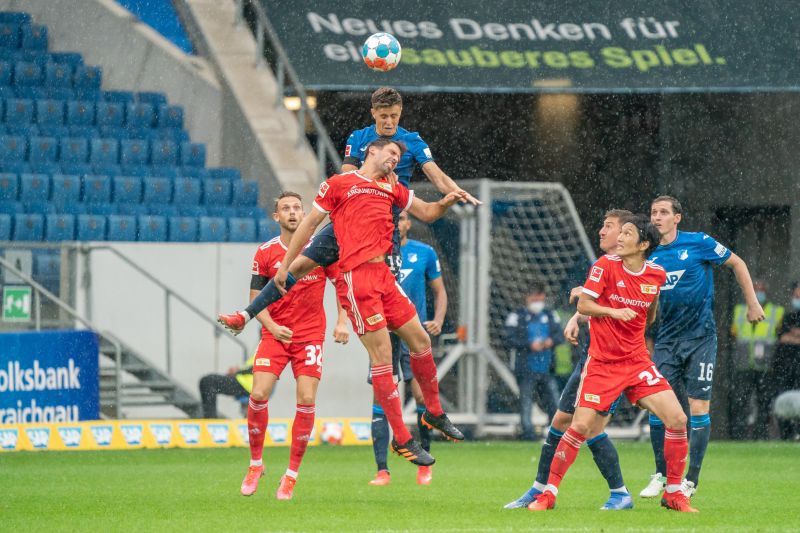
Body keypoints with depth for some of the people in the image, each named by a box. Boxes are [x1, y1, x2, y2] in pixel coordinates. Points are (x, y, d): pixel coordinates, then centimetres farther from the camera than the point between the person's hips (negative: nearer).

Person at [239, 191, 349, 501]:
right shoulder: (265, 253, 0)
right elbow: (256, 298, 4)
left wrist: (342, 322, -5)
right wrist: (272, 326, -13)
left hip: (311, 335, 0)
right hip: (275, 334, 0)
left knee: (307, 400, -11)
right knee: (258, 395, -14)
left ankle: (292, 474, 1)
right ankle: (256, 463, 8)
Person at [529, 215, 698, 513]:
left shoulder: (657, 275, 1)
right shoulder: (606, 265, -8)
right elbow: (583, 305, -9)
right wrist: (613, 312, -22)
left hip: (637, 361, 3)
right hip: (602, 362, -3)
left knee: (677, 419, -9)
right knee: (581, 426, -12)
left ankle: (673, 494, 5)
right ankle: (548, 494, 3)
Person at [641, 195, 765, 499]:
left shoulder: (699, 244, -6)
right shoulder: (649, 257, 4)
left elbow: (736, 263, 7)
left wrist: (752, 303, 8)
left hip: (700, 337, -4)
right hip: (666, 340, 4)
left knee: (698, 408, -7)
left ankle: (691, 481, 0)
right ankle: (661, 476, 9)